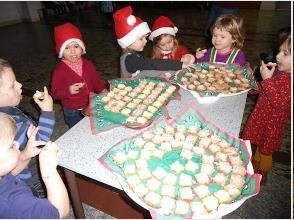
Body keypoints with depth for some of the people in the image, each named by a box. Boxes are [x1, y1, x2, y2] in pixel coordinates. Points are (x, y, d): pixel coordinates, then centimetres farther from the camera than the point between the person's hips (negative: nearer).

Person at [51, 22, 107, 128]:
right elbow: (55, 93, -10)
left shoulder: (88, 64, -1)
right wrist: (68, 91, -27)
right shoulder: (59, 69, -13)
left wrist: (104, 91, -7)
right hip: (73, 113, -4)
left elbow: (96, 81, 8)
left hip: (92, 107, 5)